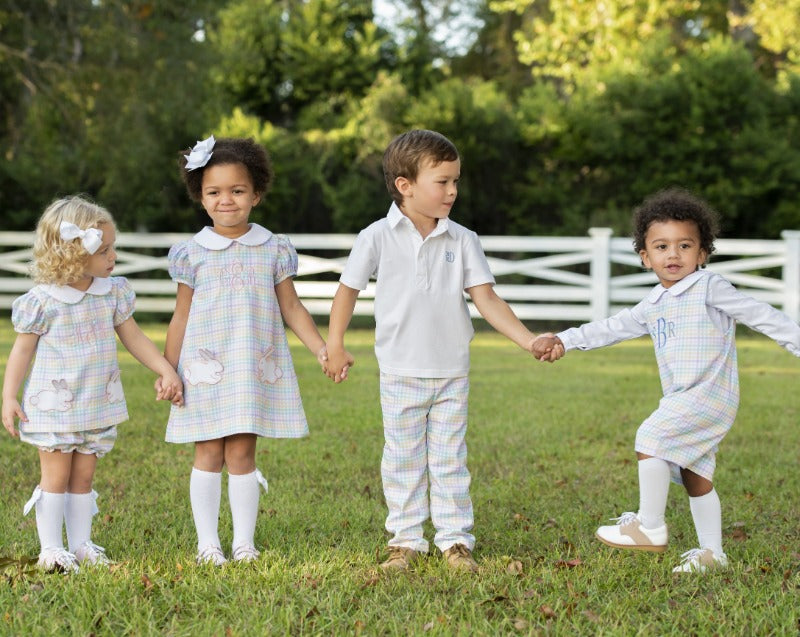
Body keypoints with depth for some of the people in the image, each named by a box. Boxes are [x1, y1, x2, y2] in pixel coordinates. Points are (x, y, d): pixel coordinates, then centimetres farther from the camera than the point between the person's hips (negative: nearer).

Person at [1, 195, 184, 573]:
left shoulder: (112, 292, 1)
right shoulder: (42, 301, -13)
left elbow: (133, 337, 10)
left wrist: (167, 371, 6)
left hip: (99, 406, 4)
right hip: (54, 407, -4)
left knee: (83, 477, 10)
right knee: (56, 476, 0)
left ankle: (81, 545, 17)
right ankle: (51, 549, 6)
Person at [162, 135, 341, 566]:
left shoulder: (273, 250, 4)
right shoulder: (193, 253, 2)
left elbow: (291, 308, 7)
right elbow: (181, 316, 7)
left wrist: (322, 350, -2)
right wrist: (167, 371, 5)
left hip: (256, 368, 0)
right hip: (205, 369, 0)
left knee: (242, 453, 2)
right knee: (209, 454, 3)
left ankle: (244, 542, 11)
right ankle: (207, 543, 11)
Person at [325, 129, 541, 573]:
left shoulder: (462, 240, -2)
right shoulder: (378, 238, -8)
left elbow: (485, 298, -3)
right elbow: (348, 289, 3)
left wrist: (528, 341, -12)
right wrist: (335, 345, 2)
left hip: (452, 373, 2)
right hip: (401, 374, -1)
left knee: (449, 459, 8)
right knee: (403, 461, 7)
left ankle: (455, 540, 15)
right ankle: (405, 540, 16)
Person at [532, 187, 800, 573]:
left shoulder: (709, 288, -6)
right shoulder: (655, 305, 15)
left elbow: (762, 316, -7)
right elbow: (613, 328, 20)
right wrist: (563, 341, 15)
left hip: (709, 394, -8)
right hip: (682, 402, 8)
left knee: (649, 438, -17)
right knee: (694, 474, 11)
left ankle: (650, 528, -10)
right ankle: (712, 553, 19)